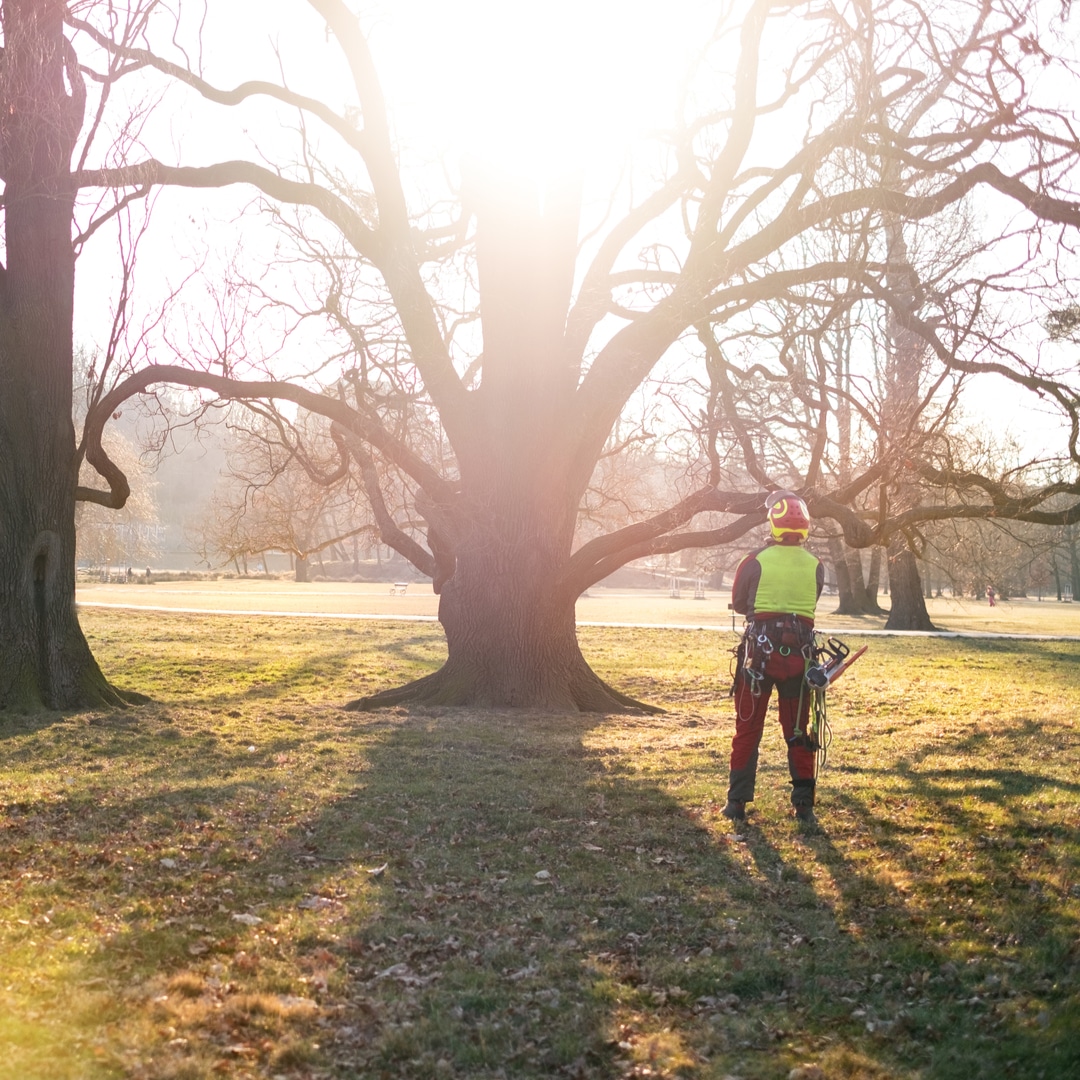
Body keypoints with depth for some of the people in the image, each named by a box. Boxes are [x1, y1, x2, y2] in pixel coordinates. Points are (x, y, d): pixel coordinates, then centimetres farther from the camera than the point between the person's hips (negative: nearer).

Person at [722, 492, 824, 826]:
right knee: (797, 731, 11)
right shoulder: (815, 567, 0)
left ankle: (737, 802, 9)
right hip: (799, 654, 2)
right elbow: (810, 605, 9)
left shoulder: (756, 561, -8)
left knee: (747, 729, 7)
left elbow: (737, 603, 3)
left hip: (759, 651, -2)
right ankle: (804, 805, 13)